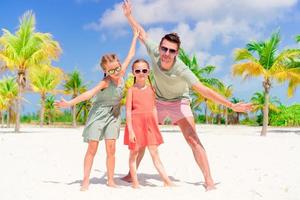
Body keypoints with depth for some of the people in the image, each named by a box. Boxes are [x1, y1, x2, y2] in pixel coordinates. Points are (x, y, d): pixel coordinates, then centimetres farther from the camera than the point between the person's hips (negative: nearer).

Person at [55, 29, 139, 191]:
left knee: (111, 148, -2)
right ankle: (86, 180, 2)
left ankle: (110, 180, 5)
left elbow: (130, 55, 6)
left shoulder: (121, 74, -5)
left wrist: (135, 37, 13)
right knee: (92, 147, -2)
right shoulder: (106, 81, -20)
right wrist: (70, 103, -39)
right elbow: (90, 93, -29)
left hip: (113, 114, 4)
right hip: (99, 113, -4)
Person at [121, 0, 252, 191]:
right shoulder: (154, 52, -23)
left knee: (193, 140, -17)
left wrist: (232, 105, -42)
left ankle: (209, 180, -14)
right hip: (158, 101, 4)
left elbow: (204, 90, -37)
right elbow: (142, 34, -4)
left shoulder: (182, 70, -34)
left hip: (179, 102, -4)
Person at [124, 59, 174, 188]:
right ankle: (135, 182, 14)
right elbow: (128, 111, -7)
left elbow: (154, 109, 12)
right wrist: (130, 130, -13)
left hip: (150, 124, 4)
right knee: (134, 152, 6)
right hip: (136, 123, -4)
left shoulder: (151, 90, 9)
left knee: (155, 153, 5)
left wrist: (156, 127, 9)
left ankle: (167, 181, 4)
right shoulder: (132, 90, -3)